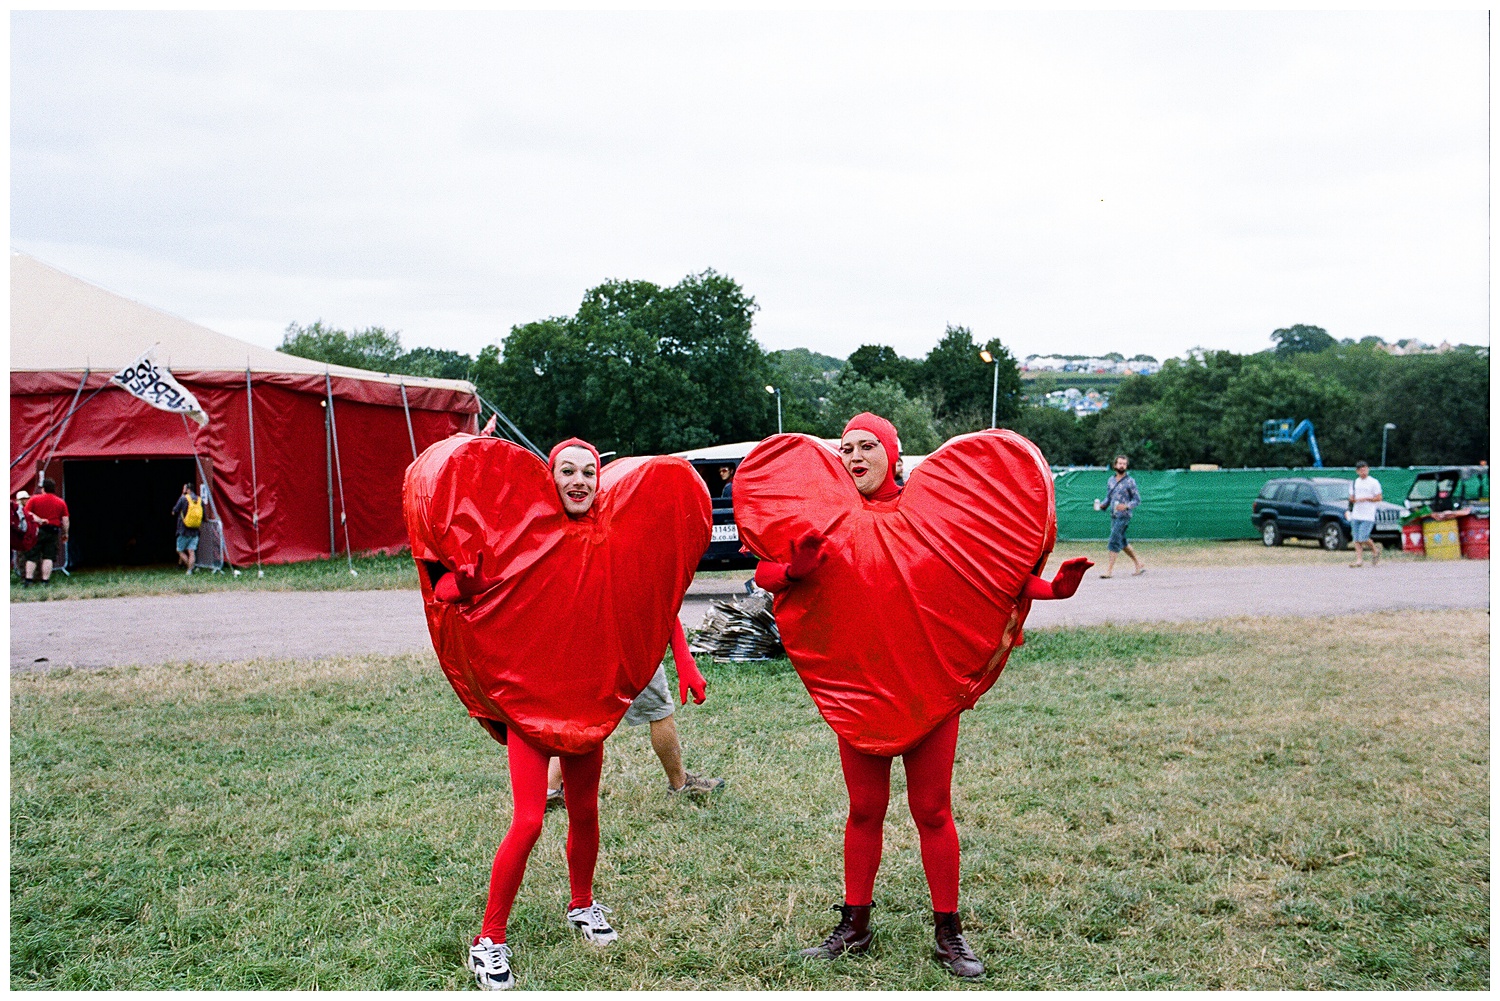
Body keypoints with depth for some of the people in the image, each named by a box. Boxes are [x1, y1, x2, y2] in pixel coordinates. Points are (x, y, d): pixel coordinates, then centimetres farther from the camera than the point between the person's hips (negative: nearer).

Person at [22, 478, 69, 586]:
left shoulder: (34, 499, 4)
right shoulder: (61, 502, 6)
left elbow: (25, 513, -5)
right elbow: (65, 520, 4)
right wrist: (65, 534, 10)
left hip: (36, 531, -1)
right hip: (53, 532, 1)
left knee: (32, 556, 5)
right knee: (48, 557, 3)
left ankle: (29, 579, 0)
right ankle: (45, 580, -2)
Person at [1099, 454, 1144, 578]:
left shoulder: (1130, 481, -6)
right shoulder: (1111, 480, 12)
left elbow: (1137, 499, -6)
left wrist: (1126, 506, -22)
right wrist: (1102, 505, -1)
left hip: (1123, 516, -7)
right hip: (1113, 515, 7)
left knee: (1114, 540, -12)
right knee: (1122, 541, 13)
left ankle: (1110, 569, -10)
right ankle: (1138, 564, 27)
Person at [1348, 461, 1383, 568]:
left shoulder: (1374, 482, -1)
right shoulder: (1354, 483, 15)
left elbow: (1379, 498, -4)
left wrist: (1365, 499, -14)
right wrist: (1352, 499, -6)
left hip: (1368, 516, -5)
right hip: (1355, 515, 5)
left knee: (1363, 538, -11)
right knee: (1356, 539, -1)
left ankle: (1375, 550, 14)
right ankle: (1359, 560, 1)